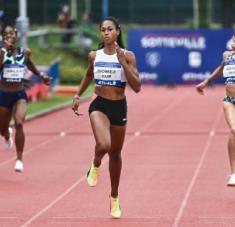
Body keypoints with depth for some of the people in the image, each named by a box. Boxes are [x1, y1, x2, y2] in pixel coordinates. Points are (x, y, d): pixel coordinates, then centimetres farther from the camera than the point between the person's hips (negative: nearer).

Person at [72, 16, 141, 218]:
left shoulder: (127, 56, -7)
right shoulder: (94, 56, 0)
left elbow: (137, 87, -14)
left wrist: (123, 63, -22)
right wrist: (78, 96, 16)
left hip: (119, 107, 0)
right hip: (99, 105, 0)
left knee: (115, 154, 14)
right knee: (104, 145, -28)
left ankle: (114, 198, 32)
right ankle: (96, 165, 9)